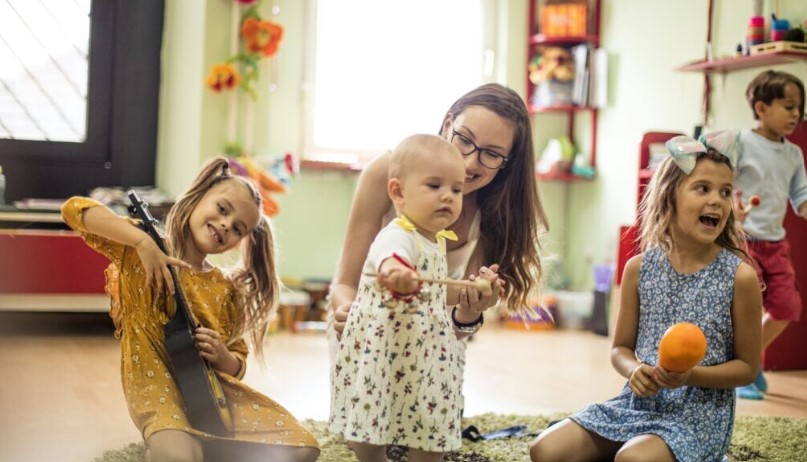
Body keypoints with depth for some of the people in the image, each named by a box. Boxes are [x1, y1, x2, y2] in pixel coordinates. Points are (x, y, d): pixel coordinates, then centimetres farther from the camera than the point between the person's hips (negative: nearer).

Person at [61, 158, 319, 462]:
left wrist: (222, 357, -10)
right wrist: (143, 240, -24)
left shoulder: (226, 288, 9)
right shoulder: (140, 251, -2)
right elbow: (74, 208, -15)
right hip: (157, 388, -5)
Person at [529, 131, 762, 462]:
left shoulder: (740, 276, -7)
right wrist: (635, 370, -14)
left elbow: (747, 367, -2)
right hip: (640, 401, 4)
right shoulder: (639, 268, 1)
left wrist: (691, 376, -19)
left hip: (700, 410, -4)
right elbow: (621, 348, 9)